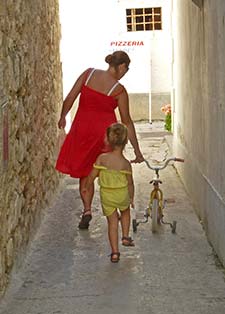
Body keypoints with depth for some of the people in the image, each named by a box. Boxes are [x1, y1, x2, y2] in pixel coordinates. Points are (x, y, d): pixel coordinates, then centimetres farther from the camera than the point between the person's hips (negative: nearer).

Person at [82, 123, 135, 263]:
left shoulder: (102, 158, -12)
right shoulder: (126, 163, -10)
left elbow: (92, 175, -7)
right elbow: (130, 183, -3)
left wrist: (87, 188, 12)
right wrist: (131, 198, 13)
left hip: (106, 195, 0)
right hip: (122, 194, 0)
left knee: (112, 222, 9)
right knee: (125, 212, 32)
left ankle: (115, 252, 8)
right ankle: (126, 236, 26)